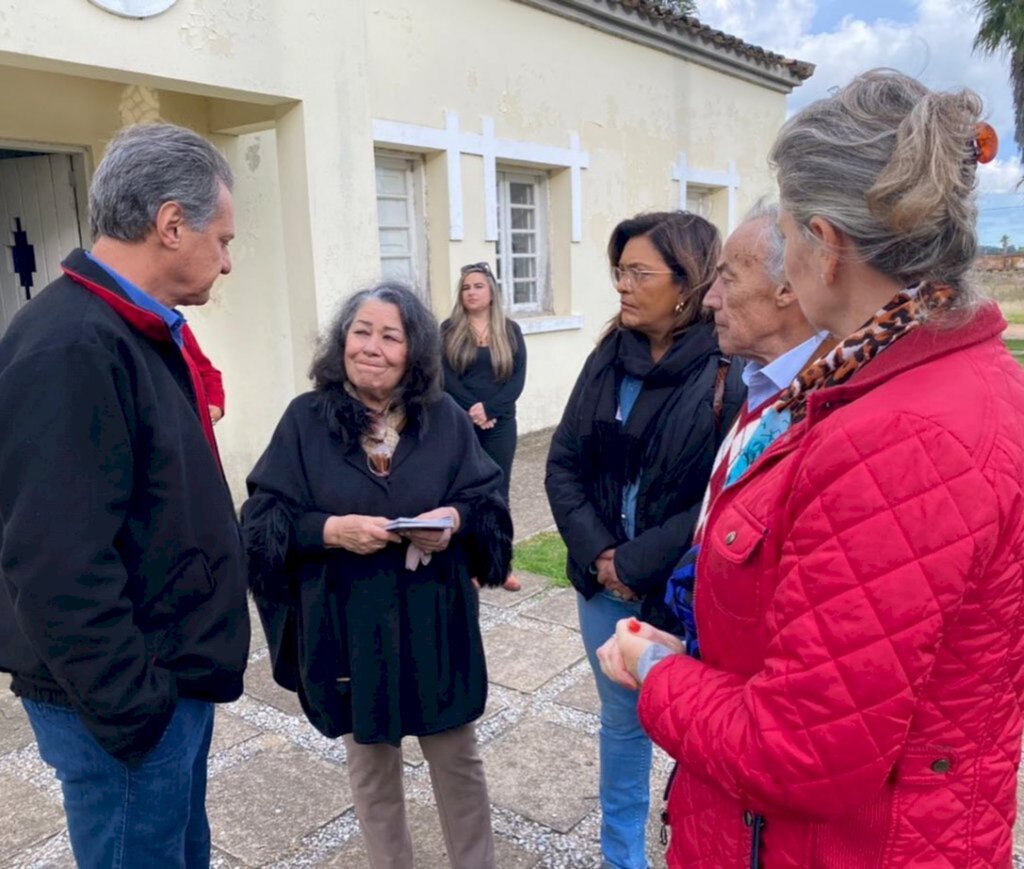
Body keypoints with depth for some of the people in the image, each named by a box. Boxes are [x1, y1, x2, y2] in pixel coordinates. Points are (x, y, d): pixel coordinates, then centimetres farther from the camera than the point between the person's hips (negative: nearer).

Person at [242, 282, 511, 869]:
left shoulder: (445, 417, -2)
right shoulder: (306, 420, -6)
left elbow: (490, 500, 0)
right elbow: (261, 521, -7)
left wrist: (455, 519, -21)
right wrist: (329, 530, -23)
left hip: (434, 623, 1)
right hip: (347, 627, 0)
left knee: (457, 757, 15)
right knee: (371, 763, 19)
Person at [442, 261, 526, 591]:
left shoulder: (510, 331, 5)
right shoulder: (449, 330, 3)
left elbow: (517, 379, -3)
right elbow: (445, 377, -6)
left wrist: (488, 409, -15)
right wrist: (472, 409, -16)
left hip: (500, 424, 1)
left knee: (498, 492, 6)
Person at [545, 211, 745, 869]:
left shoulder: (729, 371, -15)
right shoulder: (609, 358, 2)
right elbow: (564, 464, 1)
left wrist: (638, 564, -17)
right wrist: (597, 554, -11)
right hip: (605, 585, 5)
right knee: (621, 722, 21)